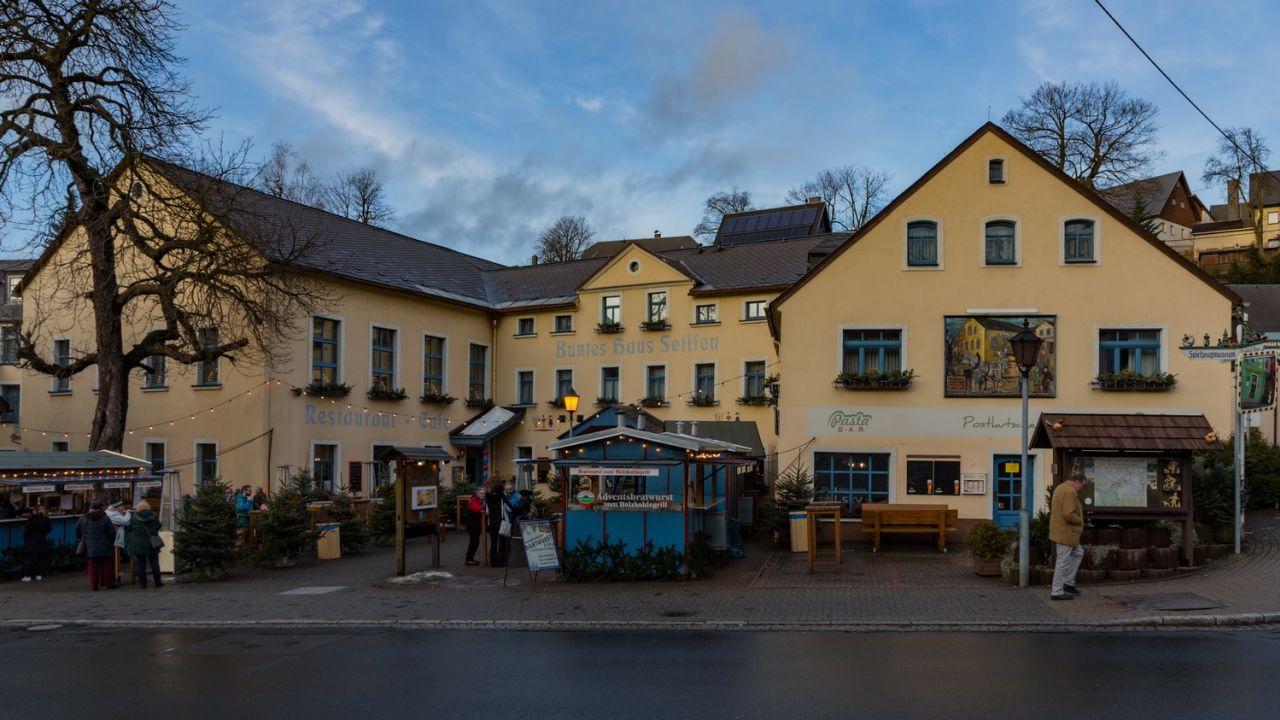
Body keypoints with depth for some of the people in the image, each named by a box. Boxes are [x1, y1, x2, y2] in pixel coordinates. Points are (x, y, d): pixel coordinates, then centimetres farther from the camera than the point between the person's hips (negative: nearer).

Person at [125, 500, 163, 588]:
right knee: (154, 563, 8)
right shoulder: (154, 517, 1)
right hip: (152, 545, 2)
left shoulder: (133, 519, -7)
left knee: (141, 564, 4)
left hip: (138, 545, -2)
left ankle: (142, 583, 4)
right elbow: (158, 527, 15)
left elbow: (130, 530, 3)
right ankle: (157, 582, 10)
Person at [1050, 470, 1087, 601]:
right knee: (1063, 561, -3)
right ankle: (1057, 592, 3)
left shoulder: (1060, 487, 12)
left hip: (1059, 530, 11)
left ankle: (1068, 582, 24)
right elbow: (1069, 514, -28)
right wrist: (1080, 521, -10)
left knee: (1078, 553, 23)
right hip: (1066, 533, -11)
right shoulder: (1070, 492, -21)